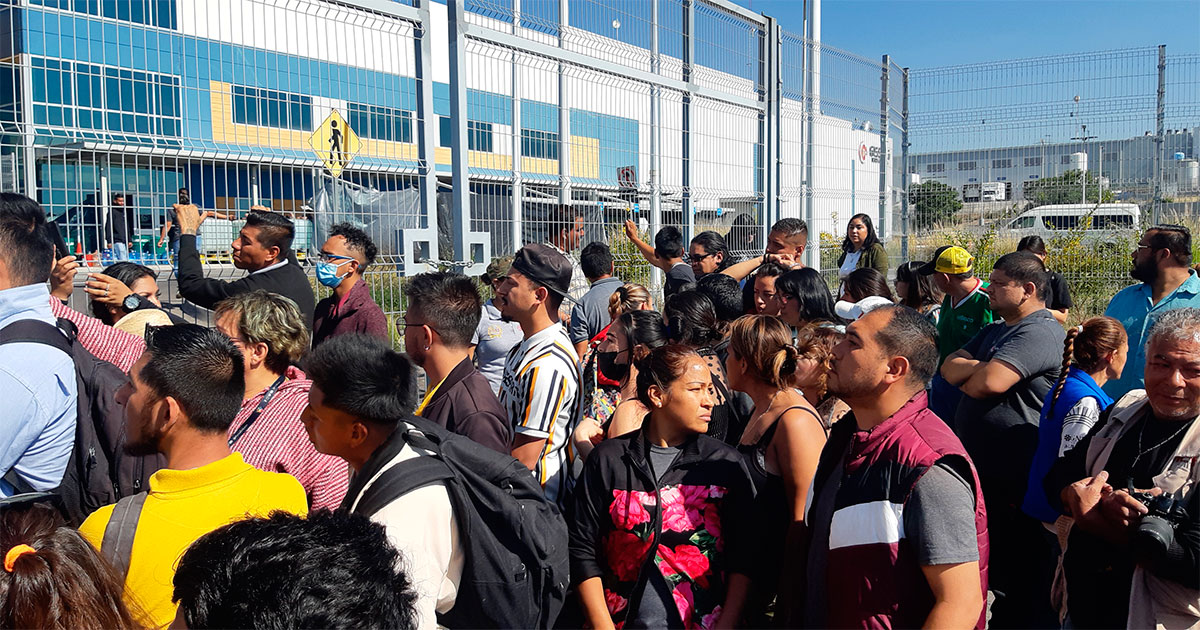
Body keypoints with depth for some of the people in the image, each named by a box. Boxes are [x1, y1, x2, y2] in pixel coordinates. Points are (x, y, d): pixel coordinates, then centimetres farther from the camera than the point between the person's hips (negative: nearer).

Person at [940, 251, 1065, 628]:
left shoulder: (1040, 332, -15)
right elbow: (949, 368, 7)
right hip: (981, 473, 9)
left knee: (1021, 577, 4)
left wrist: (965, 373, -4)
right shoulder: (994, 331, 17)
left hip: (1016, 484, -9)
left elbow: (987, 383, -27)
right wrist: (981, 367, -13)